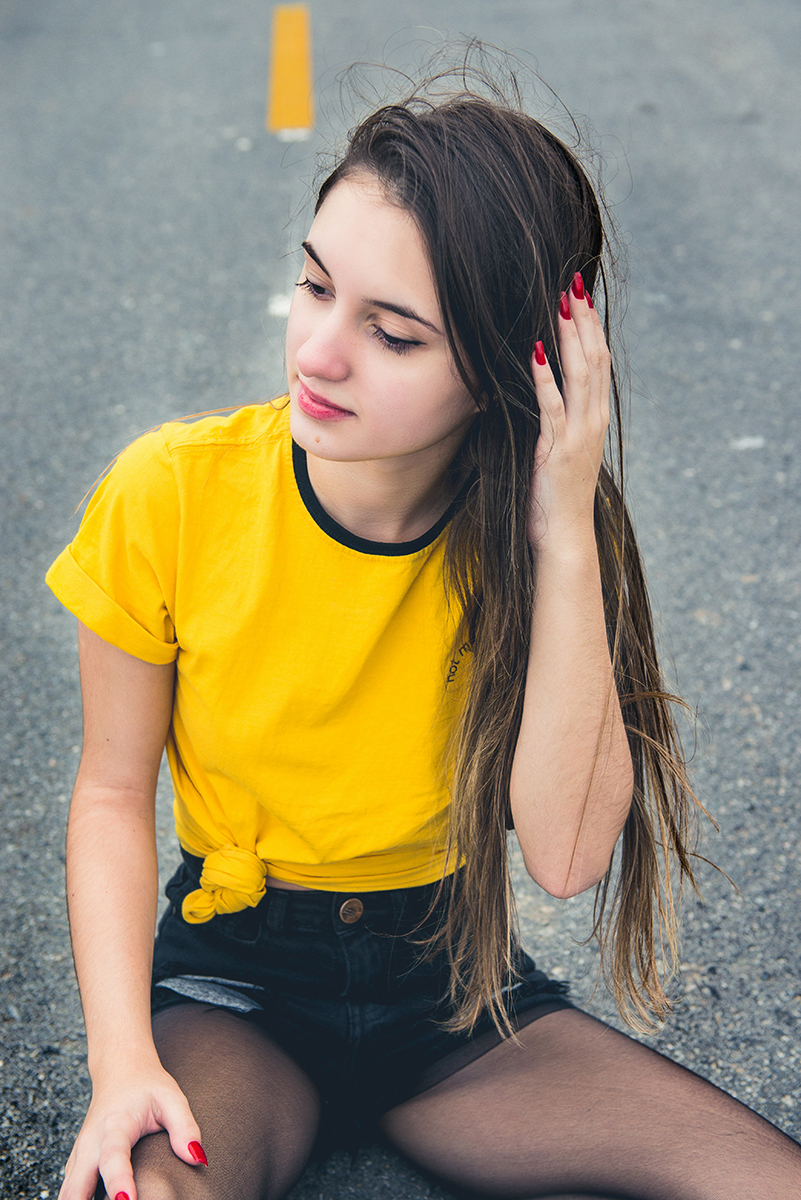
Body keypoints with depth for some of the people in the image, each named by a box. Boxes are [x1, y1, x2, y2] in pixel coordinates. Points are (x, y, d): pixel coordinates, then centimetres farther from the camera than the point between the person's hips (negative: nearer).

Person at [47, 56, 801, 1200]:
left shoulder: (538, 525, -13)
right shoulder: (175, 495, -17)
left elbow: (567, 855, -23)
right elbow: (115, 790, -7)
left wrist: (566, 542, -29)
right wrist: (123, 1056, -21)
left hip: (454, 992, 3)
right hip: (238, 985, -2)